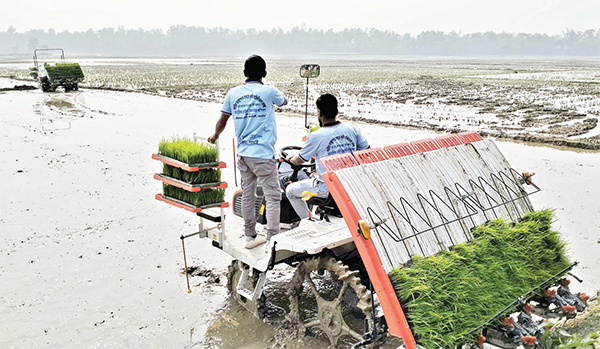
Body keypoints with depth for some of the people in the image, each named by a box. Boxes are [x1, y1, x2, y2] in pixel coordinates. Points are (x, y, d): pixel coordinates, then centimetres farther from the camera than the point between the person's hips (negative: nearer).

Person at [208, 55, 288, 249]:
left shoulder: (233, 93, 7)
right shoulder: (268, 91, -3)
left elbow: (221, 122, 14)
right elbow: (284, 102, 19)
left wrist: (215, 136, 35)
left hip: (243, 153, 5)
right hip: (263, 153, -5)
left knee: (247, 195, 12)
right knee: (273, 196, 1)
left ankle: (250, 236, 22)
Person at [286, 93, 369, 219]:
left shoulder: (316, 136, -15)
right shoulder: (352, 129, -2)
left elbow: (299, 161, -1)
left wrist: (290, 158, 22)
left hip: (327, 189, -6)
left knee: (290, 190, 16)